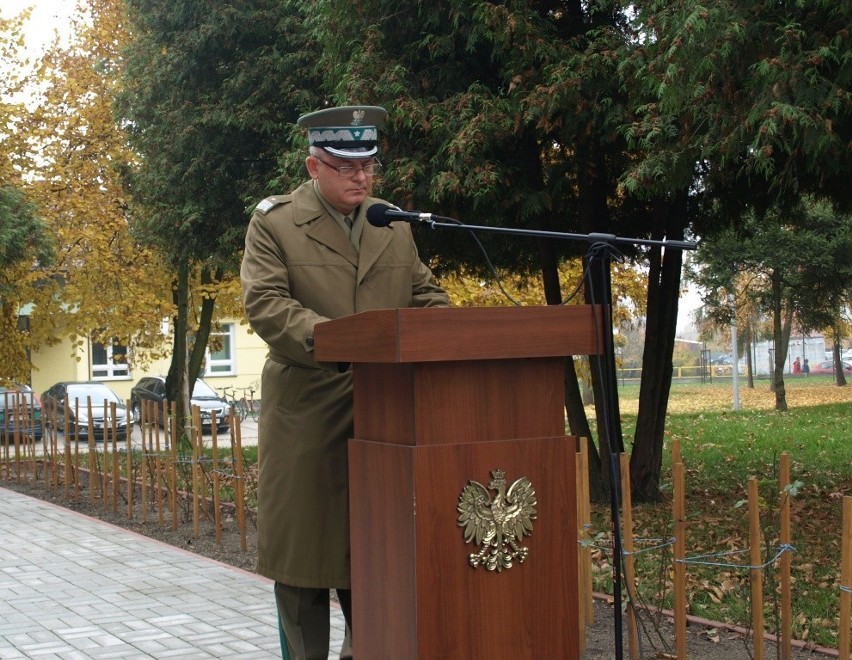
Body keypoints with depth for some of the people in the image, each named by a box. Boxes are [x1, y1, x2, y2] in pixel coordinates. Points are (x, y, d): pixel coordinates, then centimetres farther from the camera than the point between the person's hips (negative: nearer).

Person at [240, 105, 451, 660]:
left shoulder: (396, 225, 14)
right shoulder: (274, 222, -2)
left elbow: (427, 295, 16)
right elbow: (265, 304, -13)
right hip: (306, 412, -4)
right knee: (302, 538, 3)